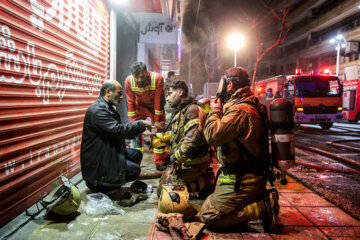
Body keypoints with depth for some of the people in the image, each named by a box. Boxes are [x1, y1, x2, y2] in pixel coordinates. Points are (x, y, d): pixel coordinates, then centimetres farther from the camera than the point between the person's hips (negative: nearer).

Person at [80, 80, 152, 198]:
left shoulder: (107, 108, 13)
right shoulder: (97, 110, -22)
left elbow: (120, 128, 17)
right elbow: (118, 130, -30)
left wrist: (140, 128, 8)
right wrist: (140, 124, -20)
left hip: (110, 151, 11)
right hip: (97, 160, -11)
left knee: (137, 154, 10)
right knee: (134, 170, -17)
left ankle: (111, 181, 10)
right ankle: (101, 186, -1)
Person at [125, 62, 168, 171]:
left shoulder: (157, 79, -30)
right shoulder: (129, 81, -23)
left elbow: (159, 100, -23)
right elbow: (130, 102, -13)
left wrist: (157, 120, -19)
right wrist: (133, 120, -14)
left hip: (156, 106, -1)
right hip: (140, 107, 2)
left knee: (160, 130, -6)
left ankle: (160, 163, 4)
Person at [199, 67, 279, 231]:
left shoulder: (240, 110, -23)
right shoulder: (252, 103, 11)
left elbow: (212, 135, -28)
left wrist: (215, 110, -12)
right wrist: (221, 109, 12)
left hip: (242, 181, -10)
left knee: (208, 216, -7)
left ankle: (263, 207, -8)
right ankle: (262, 197, 12)